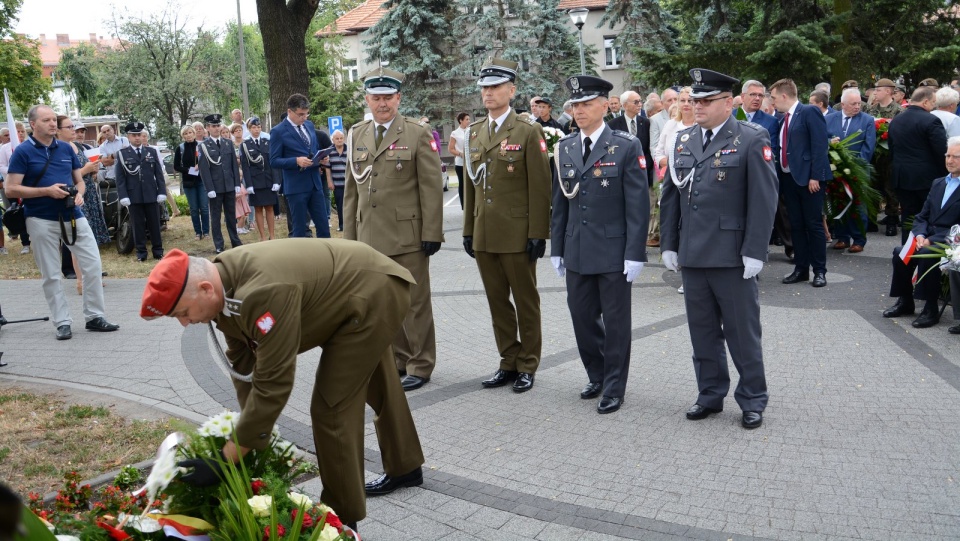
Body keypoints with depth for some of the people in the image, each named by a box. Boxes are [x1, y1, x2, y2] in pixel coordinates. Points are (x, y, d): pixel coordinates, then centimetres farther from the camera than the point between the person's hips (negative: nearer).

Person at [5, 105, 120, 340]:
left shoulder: (66, 149, 9)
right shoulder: (23, 151, -4)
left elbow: (79, 181, 16)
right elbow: (11, 189, -8)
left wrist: (79, 194, -7)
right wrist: (47, 191, -17)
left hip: (73, 215, 4)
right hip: (42, 220, -4)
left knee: (93, 265, 1)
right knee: (51, 274, 4)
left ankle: (94, 317, 13)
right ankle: (62, 322, 13)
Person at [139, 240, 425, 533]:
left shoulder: (264, 293, -39)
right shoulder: (225, 285, -10)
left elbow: (273, 383, -35)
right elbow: (244, 365, 0)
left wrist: (224, 460, -29)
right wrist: (251, 431, 0)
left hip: (377, 293, -10)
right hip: (363, 290, 10)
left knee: (331, 407, -10)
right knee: (374, 385, 26)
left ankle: (341, 518, 9)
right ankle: (405, 467, 50)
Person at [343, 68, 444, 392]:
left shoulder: (418, 133, -3)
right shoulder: (357, 135, 12)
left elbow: (432, 188, -6)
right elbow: (351, 190, 15)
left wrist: (431, 233, -11)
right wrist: (349, 234, 12)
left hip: (407, 236, -5)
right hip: (370, 237, 5)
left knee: (414, 303, 3)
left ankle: (420, 366, 16)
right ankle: (397, 360, 26)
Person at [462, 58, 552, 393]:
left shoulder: (528, 132, -5)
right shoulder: (475, 132, 12)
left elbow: (540, 188, -9)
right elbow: (470, 184, 14)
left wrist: (538, 234, -13)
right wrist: (468, 230, 12)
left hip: (517, 235, -5)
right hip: (484, 235, 6)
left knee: (525, 302, 6)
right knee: (497, 302, 12)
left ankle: (528, 366, 19)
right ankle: (508, 363, 24)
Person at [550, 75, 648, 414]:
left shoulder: (626, 147, -8)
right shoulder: (566, 147, 8)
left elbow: (638, 204, -9)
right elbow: (560, 202, 11)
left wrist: (635, 253, -13)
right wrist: (557, 247, 9)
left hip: (613, 252, -5)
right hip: (576, 252, 5)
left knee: (615, 322, 6)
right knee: (582, 317, 11)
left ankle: (614, 388, 20)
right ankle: (597, 376, 32)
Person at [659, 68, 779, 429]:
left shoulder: (752, 140, -6)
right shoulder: (684, 140, 11)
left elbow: (764, 200, -10)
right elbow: (671, 196, 14)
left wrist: (754, 252, -14)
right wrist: (669, 244, 10)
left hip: (732, 257, -5)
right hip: (692, 255, 5)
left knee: (742, 331, 6)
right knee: (702, 331, 14)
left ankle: (752, 400, 21)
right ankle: (710, 395, 27)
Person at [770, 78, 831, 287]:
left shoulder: (809, 112, -8)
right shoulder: (783, 119, 15)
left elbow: (819, 145, -14)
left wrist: (815, 176, -19)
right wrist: (778, 174, 4)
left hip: (808, 178, -7)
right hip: (788, 178, 7)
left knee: (814, 224, 0)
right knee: (796, 225, 11)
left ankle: (819, 271, 9)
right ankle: (801, 268, 19)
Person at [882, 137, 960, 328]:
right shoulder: (938, 183, 17)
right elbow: (922, 217, 13)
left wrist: (931, 240, -21)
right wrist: (920, 235, -7)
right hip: (928, 239, 6)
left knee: (927, 254, -32)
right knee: (900, 252, -18)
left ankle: (931, 309, -20)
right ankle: (905, 302, -2)